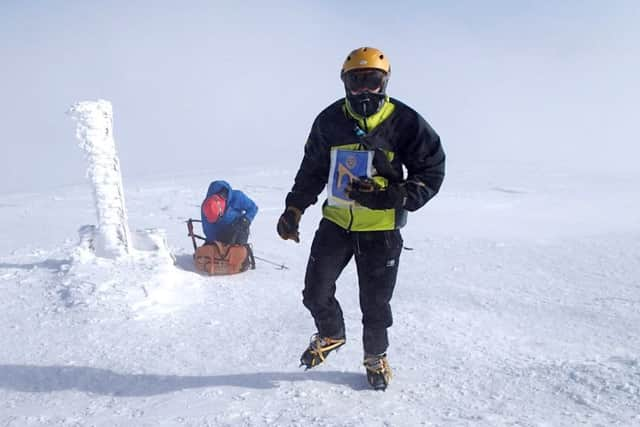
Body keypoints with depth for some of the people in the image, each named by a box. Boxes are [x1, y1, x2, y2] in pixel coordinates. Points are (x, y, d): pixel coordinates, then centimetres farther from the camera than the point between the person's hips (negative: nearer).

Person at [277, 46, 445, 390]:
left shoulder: (405, 122, -9)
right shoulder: (330, 120, 0)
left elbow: (431, 171, -5)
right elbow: (312, 169, 11)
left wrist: (394, 198, -21)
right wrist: (294, 208, 2)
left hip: (381, 228, -3)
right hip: (336, 221, 3)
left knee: (375, 302, 8)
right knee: (315, 292, 6)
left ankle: (376, 357, 36)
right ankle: (331, 335, 38)